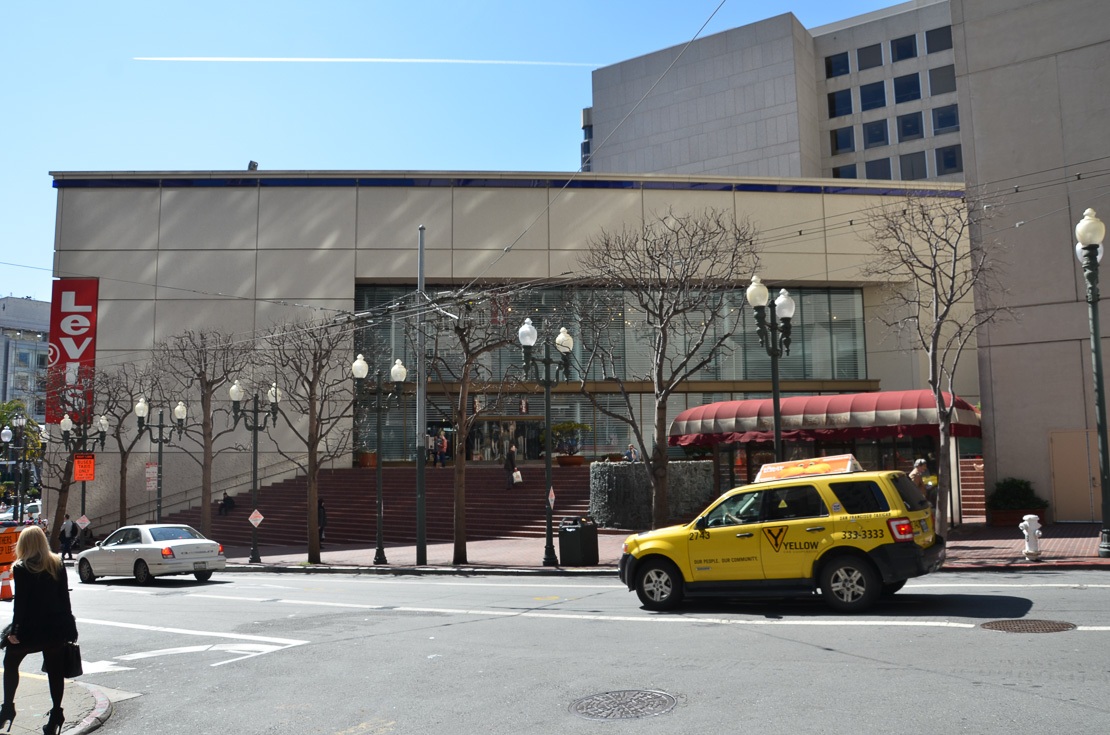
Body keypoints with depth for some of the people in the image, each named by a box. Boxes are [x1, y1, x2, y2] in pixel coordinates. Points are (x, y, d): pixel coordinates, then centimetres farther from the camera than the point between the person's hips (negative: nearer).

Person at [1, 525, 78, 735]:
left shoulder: (21, 568, -9)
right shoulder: (57, 565, 5)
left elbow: (20, 602, -12)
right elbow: (64, 598, 7)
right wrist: (68, 626, 12)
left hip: (31, 627, -4)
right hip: (57, 627, 4)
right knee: (55, 670, 8)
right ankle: (56, 714, 8)